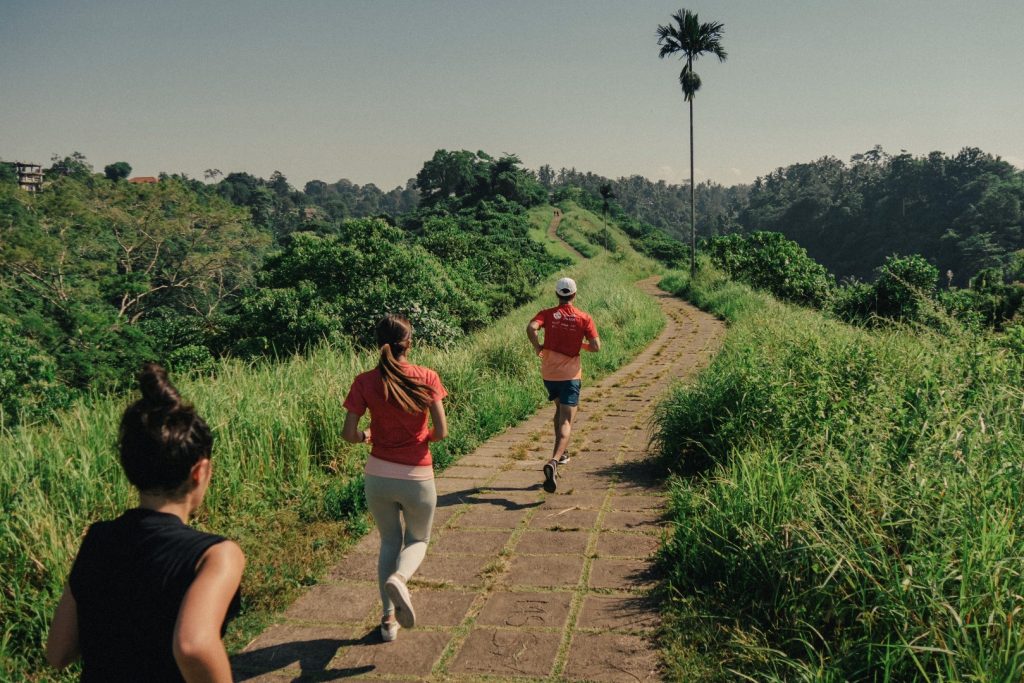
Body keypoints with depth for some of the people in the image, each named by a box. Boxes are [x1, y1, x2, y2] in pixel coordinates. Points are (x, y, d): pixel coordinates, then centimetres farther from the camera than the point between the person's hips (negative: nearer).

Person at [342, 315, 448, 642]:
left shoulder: (365, 382, -6)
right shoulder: (427, 378, -9)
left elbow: (348, 434, -8)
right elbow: (441, 431, -12)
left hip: (378, 476, 2)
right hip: (417, 478, -2)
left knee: (389, 542, 23)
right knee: (418, 540, 21)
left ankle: (389, 618, 20)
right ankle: (399, 579, -11)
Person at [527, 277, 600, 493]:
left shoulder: (547, 314, -1)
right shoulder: (584, 318, -3)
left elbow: (530, 328, -21)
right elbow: (596, 347, -8)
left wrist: (537, 347, -5)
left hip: (549, 373, 3)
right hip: (570, 375, -3)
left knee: (560, 409, 29)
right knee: (566, 421, -7)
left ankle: (561, 453, 37)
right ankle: (554, 461, -30)